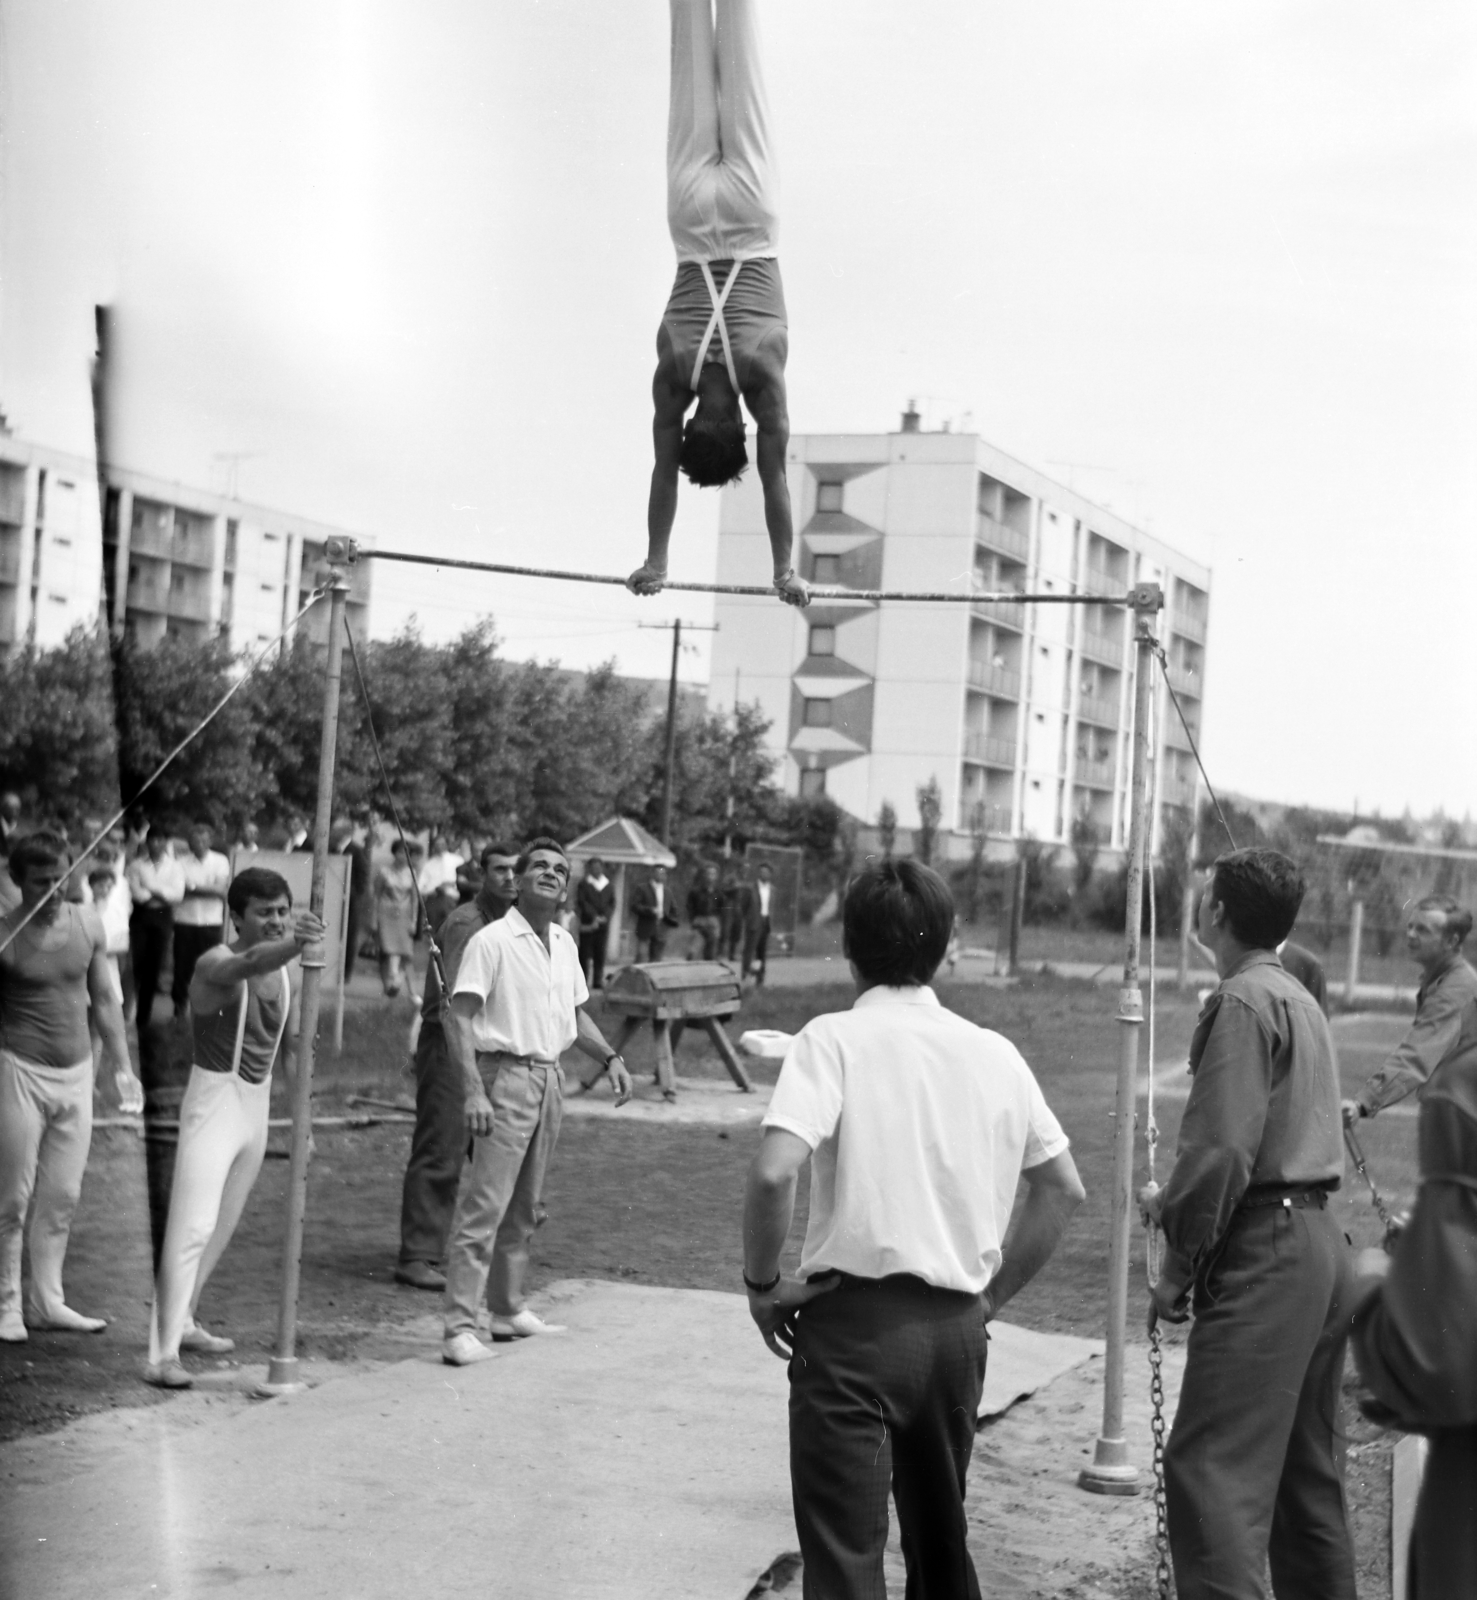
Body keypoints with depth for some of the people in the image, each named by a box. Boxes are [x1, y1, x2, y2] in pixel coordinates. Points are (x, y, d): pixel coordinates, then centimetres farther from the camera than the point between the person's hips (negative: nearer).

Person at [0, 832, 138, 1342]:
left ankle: (46, 1301, 18)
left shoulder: (88, 923, 4)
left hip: (76, 1073, 5)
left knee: (62, 1196, 8)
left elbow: (104, 998, 13)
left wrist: (121, 1064, 14)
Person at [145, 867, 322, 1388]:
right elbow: (250, 964, -43)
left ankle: (182, 1323, 34)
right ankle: (162, 1353, -15)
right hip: (214, 1101, -8)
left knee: (224, 1226, 17)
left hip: (258, 1104, 8)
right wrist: (293, 945, -62)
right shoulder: (215, 964, -18)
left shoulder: (290, 975, 4)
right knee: (193, 1226, -14)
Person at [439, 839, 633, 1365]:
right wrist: (474, 1091, -24)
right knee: (483, 1206, -10)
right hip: (507, 1078, -7)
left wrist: (610, 1058, 9)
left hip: (550, 1080, 8)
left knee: (524, 1207, 14)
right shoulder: (491, 941, -10)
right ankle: (460, 1327, -11)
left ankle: (509, 1310, 25)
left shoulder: (565, 945, 13)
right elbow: (459, 1017, -15)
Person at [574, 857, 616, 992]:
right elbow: (581, 902, -7)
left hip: (603, 924, 3)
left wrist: (605, 916, -10)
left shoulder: (609, 886, 12)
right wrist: (594, 916, -15)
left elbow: (612, 904, 7)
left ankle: (598, 981, 7)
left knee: (600, 954, 3)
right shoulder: (584, 884, 1)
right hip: (587, 924, -3)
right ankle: (583, 980, 0)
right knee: (585, 954, -3)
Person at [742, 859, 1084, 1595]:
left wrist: (762, 1281, -7)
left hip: (855, 1319, -5)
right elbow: (1064, 1189, 13)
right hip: (957, 1324, 5)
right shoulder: (995, 1053, 6)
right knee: (940, 1537, 22)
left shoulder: (834, 1039, -9)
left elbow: (773, 1172, -22)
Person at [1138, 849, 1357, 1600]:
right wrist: (1176, 1201, 17)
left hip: (1265, 1253, -10)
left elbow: (1222, 1147, -19)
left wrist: (1180, 1262, -11)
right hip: (1321, 1242, 10)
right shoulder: (1301, 1000, 18)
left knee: (1211, 1468, -14)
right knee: (1308, 1467, 18)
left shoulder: (1243, 1002, -12)